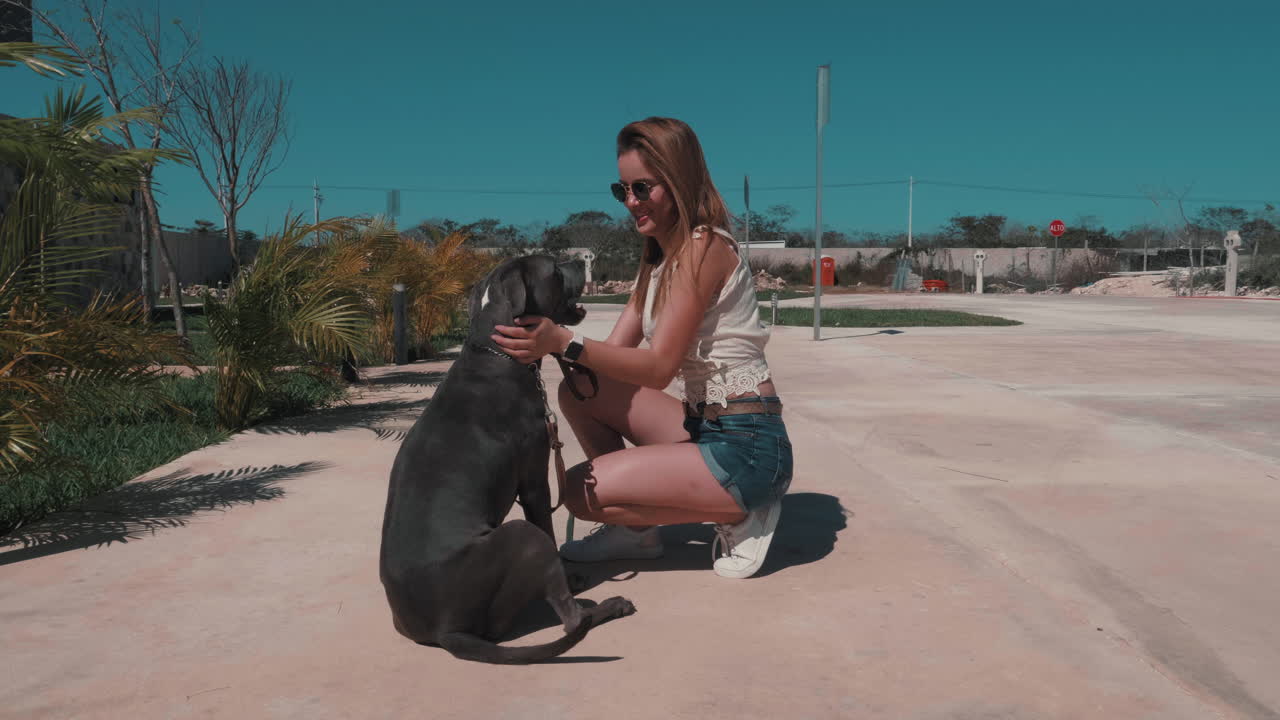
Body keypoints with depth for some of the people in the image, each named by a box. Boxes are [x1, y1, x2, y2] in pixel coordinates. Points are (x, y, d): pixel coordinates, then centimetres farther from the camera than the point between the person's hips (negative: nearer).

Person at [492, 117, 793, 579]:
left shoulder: (703, 247, -15)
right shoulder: (659, 257, 13)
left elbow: (659, 366, -22)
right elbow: (617, 348, 5)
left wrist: (565, 342, -32)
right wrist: (545, 342, -11)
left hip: (747, 448, -9)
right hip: (705, 428, 9)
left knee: (581, 491, -12)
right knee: (579, 392, 3)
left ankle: (738, 516, 0)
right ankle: (637, 529, 9)